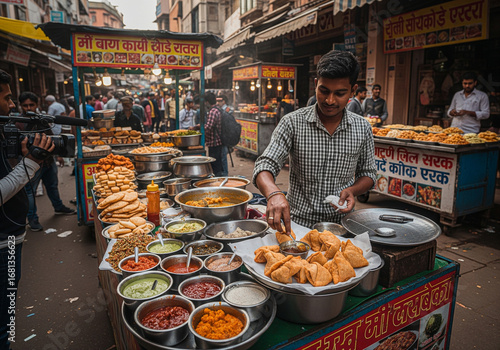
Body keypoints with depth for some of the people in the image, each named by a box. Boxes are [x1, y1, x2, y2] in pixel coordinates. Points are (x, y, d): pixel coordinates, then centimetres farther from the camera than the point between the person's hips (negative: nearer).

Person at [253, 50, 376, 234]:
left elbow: (368, 173, 14)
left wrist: (353, 190, -8)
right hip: (298, 224, -2)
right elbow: (265, 166, -12)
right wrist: (274, 193, -33)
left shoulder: (362, 128, 2)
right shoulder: (293, 122, -7)